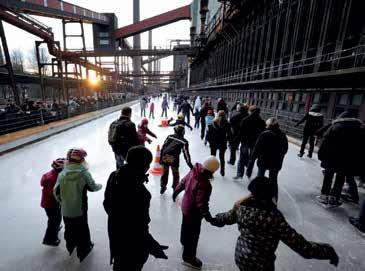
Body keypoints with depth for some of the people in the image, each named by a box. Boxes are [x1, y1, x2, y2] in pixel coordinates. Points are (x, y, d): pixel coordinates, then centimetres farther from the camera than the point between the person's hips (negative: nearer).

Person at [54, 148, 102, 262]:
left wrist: (62, 201, 16)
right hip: (80, 210, -4)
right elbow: (93, 187, -7)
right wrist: (100, 185, 14)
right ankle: (83, 251, 38)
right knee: (82, 230, 19)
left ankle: (70, 247, 52)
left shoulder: (62, 174, -10)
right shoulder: (84, 174, -20)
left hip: (66, 210, 4)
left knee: (69, 229, 28)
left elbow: (56, 191, -3)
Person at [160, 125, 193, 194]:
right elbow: (186, 153, -1)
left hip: (164, 157, 3)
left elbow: (163, 147, 10)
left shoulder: (170, 137, 12)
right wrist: (189, 163, 2)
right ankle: (175, 189, 28)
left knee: (165, 173, 22)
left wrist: (161, 157, 16)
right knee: (175, 174, 18)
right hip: (174, 159, -3)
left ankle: (163, 187, 37)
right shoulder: (184, 141, 5)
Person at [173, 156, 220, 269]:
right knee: (193, 234, 13)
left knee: (186, 225, 33)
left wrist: (176, 192, 16)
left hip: (185, 206, 9)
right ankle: (188, 257, 32)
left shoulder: (193, 172, -12)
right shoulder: (204, 184, -37)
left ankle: (184, 241, 60)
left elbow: (183, 182, 2)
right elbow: (202, 203, -39)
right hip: (194, 211, -9)